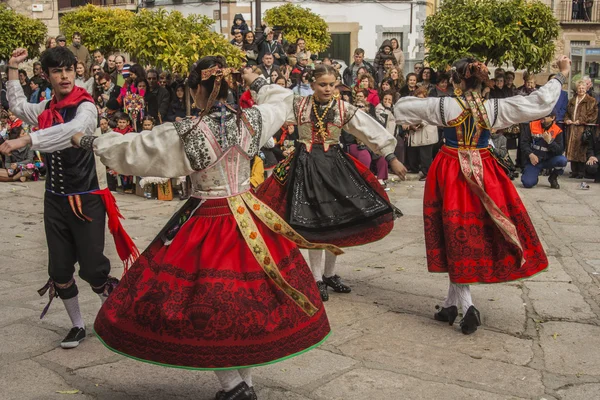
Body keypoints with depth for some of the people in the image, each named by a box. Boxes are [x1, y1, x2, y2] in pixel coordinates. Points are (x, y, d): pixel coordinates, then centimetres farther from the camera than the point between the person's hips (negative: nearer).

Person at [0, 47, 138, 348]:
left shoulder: (85, 106, -12)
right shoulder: (46, 109, 6)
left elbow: (72, 130, -34)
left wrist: (26, 140, -38)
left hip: (86, 198, -5)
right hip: (55, 199, 6)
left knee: (92, 269, -4)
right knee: (59, 270, 8)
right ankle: (77, 325, 27)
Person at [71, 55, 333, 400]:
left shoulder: (185, 133, -14)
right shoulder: (252, 120, -3)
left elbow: (131, 149, -2)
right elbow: (282, 99, 18)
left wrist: (88, 142, 13)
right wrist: (256, 81, 32)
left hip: (206, 225, -5)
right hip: (251, 220, 5)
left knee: (203, 306, 8)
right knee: (250, 300, 14)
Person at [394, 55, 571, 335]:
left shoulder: (442, 106, -9)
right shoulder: (495, 108, -6)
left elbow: (400, 108, 0)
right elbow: (540, 102, 0)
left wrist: (418, 100, 22)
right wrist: (562, 75, 14)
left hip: (450, 173, -1)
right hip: (484, 174, 1)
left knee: (457, 240, 6)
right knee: (480, 238, 13)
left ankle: (465, 304, -6)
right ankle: (452, 304, 19)